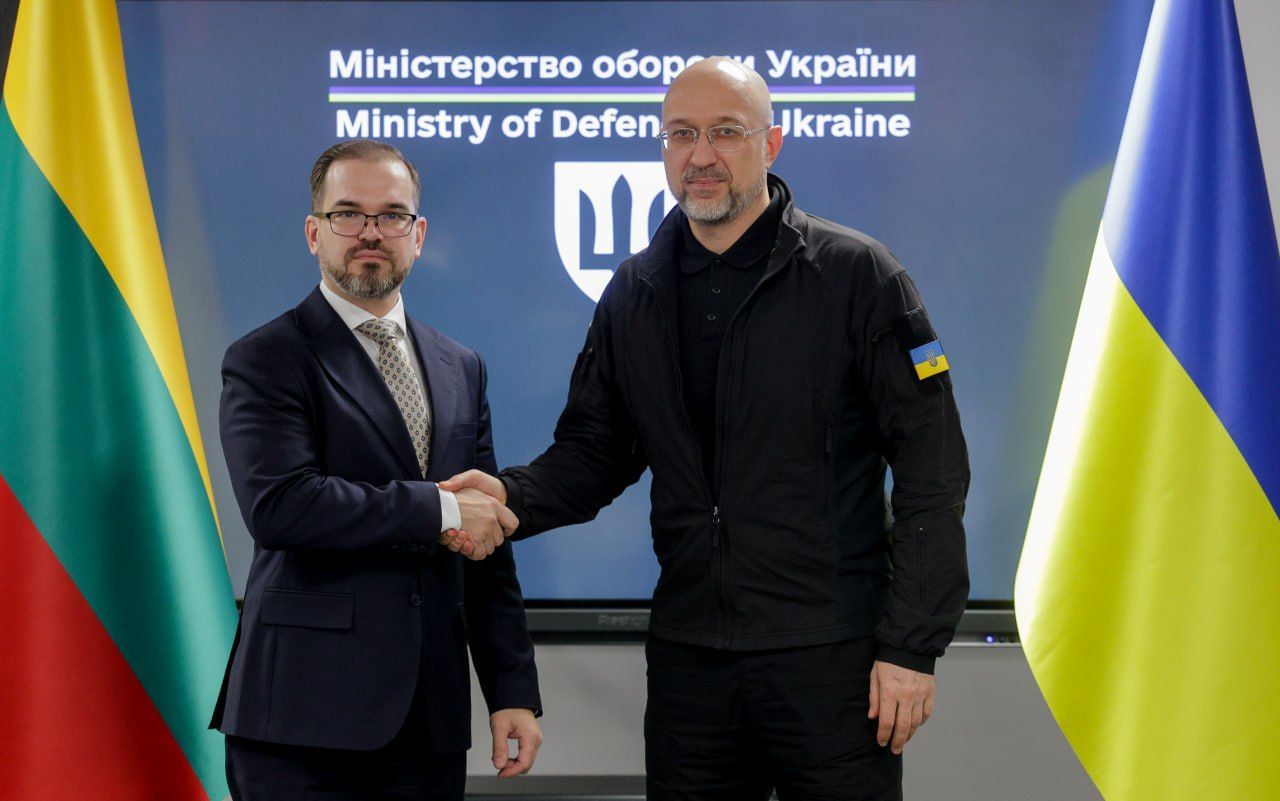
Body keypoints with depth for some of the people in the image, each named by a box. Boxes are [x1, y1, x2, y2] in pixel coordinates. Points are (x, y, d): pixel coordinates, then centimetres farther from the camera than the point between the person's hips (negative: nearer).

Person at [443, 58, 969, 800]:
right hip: (688, 656, 4)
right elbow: (593, 452, 15)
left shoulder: (857, 274, -4)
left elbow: (932, 470, -7)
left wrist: (912, 647, -11)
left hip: (830, 656, -4)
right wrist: (513, 495, -8)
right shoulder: (635, 294, 11)